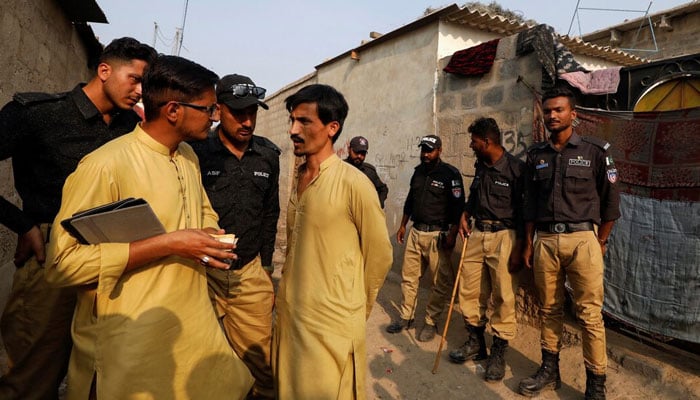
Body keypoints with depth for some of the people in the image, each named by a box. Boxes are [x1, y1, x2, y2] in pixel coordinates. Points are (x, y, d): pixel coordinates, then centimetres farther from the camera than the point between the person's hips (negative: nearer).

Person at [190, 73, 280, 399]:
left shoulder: (268, 155, 3)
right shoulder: (196, 151, -9)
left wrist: (265, 266, 12)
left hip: (251, 272, 3)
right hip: (203, 270, -2)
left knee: (259, 358, 10)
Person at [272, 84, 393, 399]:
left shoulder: (353, 183, -17)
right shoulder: (298, 179, 5)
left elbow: (380, 256, -8)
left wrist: (354, 306, 3)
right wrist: (291, 292, 12)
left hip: (332, 324, -6)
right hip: (289, 315, 7)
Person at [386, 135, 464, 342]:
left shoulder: (450, 174, -7)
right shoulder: (418, 171, 13)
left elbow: (458, 206, -11)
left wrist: (452, 234, -17)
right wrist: (403, 225, 19)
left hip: (438, 234, -6)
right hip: (415, 232, 6)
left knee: (440, 282, 2)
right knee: (409, 277, 11)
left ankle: (431, 322, 17)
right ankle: (406, 317, 24)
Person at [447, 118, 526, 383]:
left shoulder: (516, 169, -10)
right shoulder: (480, 166, 10)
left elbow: (523, 211, -10)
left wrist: (518, 248, -12)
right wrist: (465, 215, 9)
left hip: (503, 237, -6)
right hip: (477, 234, 7)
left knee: (503, 297, 1)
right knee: (468, 291, 10)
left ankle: (499, 352, 18)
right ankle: (475, 342, 28)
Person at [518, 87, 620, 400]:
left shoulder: (595, 151, 1)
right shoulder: (536, 154, 10)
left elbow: (610, 200, 3)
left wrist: (599, 242, 2)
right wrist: (528, 243, 10)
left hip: (582, 239, -3)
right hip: (545, 240, 3)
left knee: (589, 314, 0)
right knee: (549, 309, 12)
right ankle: (549, 370, 25)